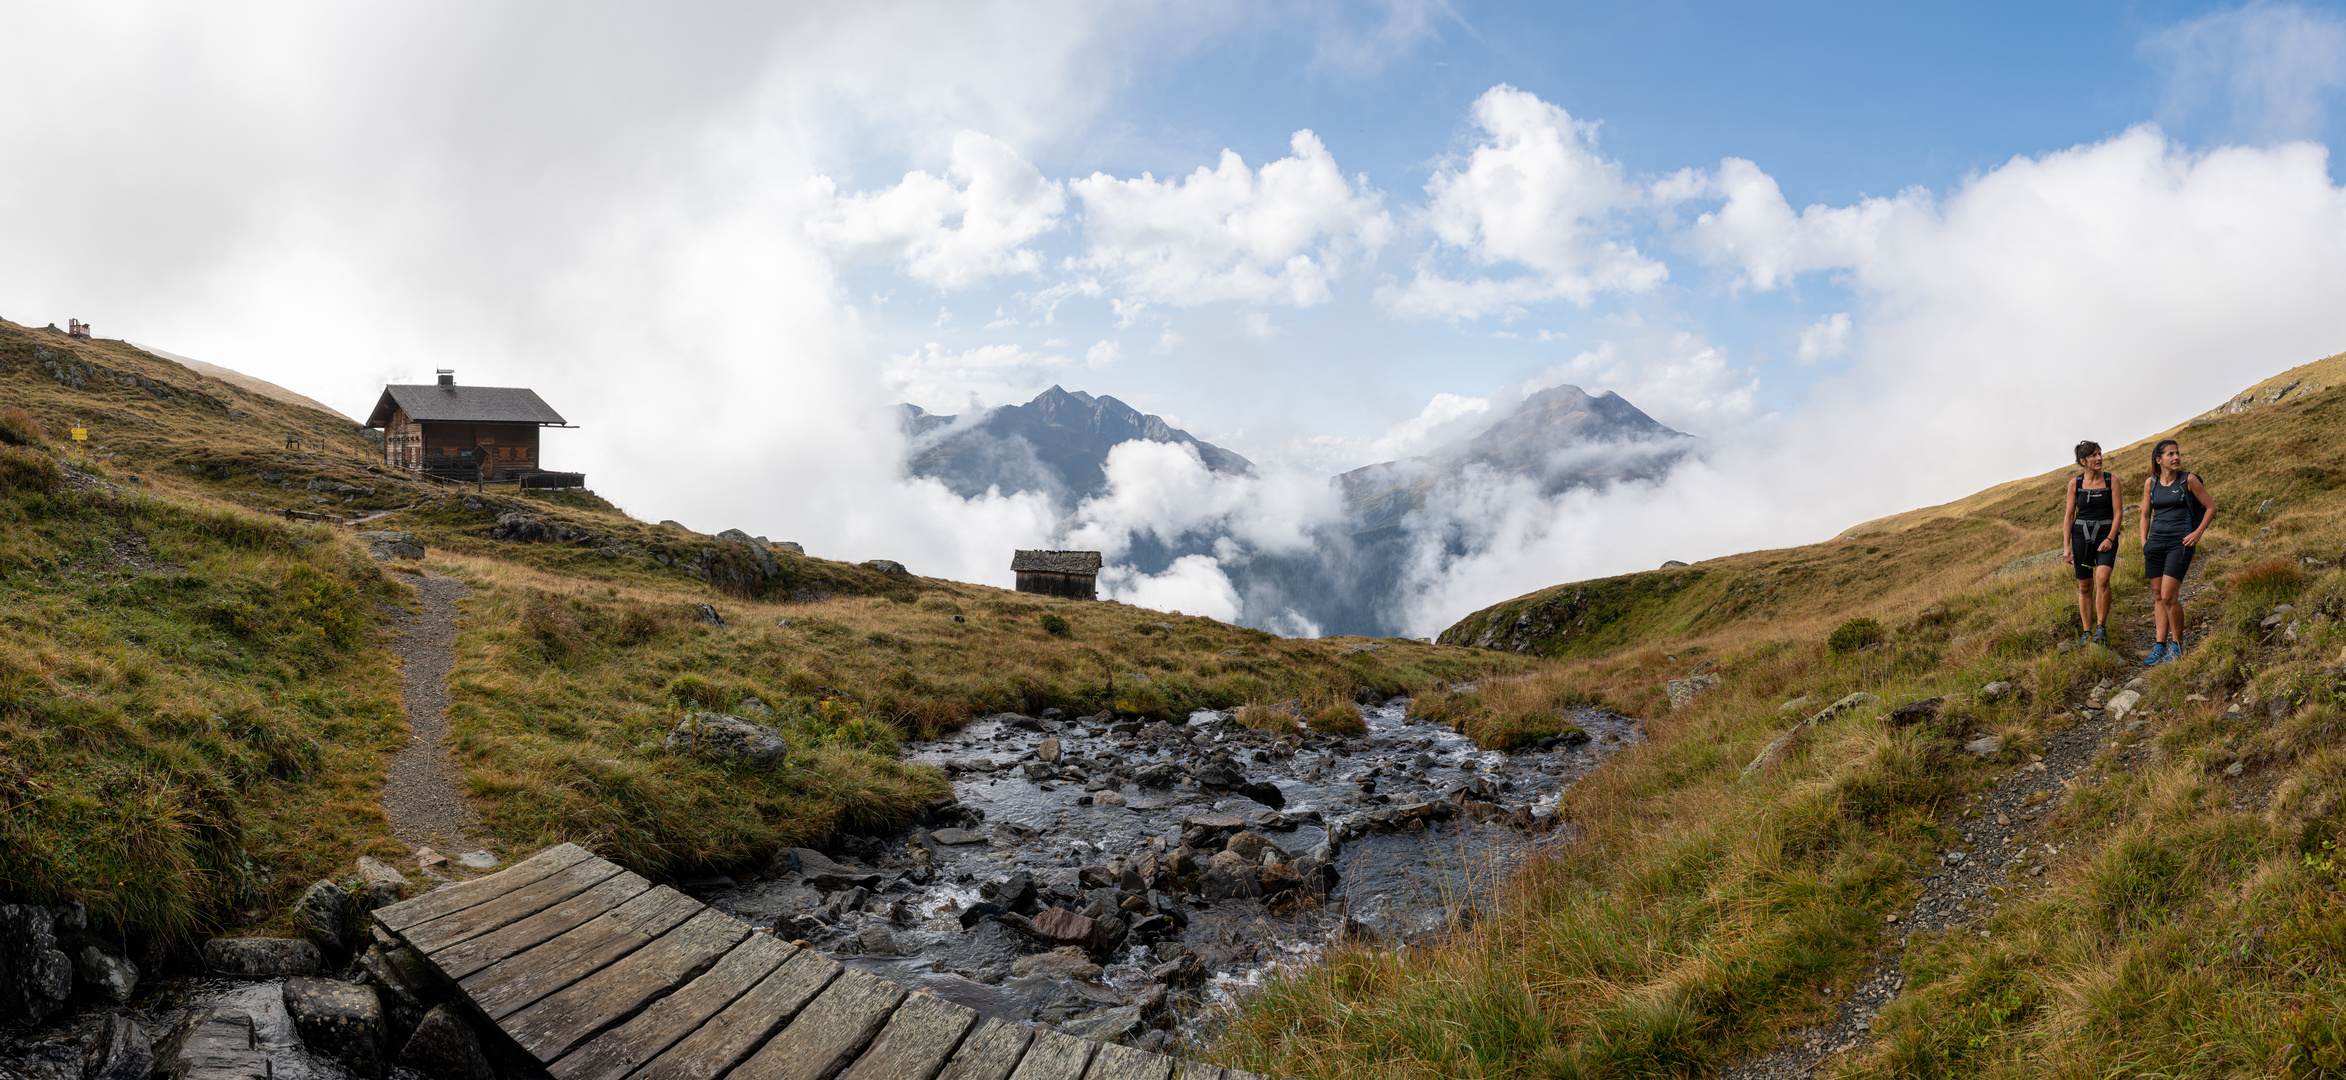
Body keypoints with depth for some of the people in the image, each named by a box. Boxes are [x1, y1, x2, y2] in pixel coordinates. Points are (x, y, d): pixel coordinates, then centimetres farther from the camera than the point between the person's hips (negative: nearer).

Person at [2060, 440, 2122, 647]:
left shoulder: (2112, 481, -2)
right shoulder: (2075, 483, 1)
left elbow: (2118, 513, -4)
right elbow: (2068, 516, 3)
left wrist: (2110, 539, -15)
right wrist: (2066, 545, -4)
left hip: (2106, 536, -2)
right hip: (2081, 536, 2)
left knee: (2102, 579, -23)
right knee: (2084, 586, 6)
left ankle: (2101, 628, -13)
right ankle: (2087, 632, 16)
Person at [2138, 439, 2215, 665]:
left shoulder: (2188, 480, -4)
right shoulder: (2150, 483, 7)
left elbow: (2211, 507, 3)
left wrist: (2198, 533, -6)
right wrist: (2144, 540, 5)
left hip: (2180, 543, -4)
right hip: (2156, 543, 4)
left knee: (2169, 597, -12)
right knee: (2158, 597, 6)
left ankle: (2177, 645, 5)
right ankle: (2159, 647, 10)